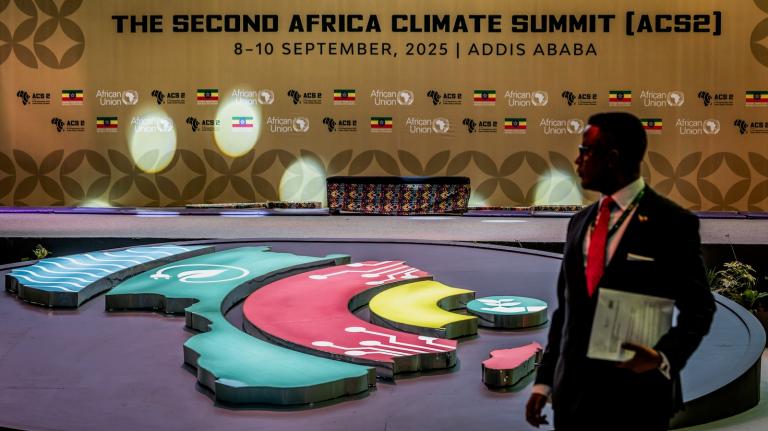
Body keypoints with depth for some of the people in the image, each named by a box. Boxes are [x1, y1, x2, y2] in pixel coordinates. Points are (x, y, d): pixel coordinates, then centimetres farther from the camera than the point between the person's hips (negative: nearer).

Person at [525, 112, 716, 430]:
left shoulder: (673, 223, -7)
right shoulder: (580, 222, 10)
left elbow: (698, 309, -4)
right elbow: (566, 307, 11)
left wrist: (664, 358, -20)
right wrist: (544, 381, 7)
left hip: (636, 395, -5)